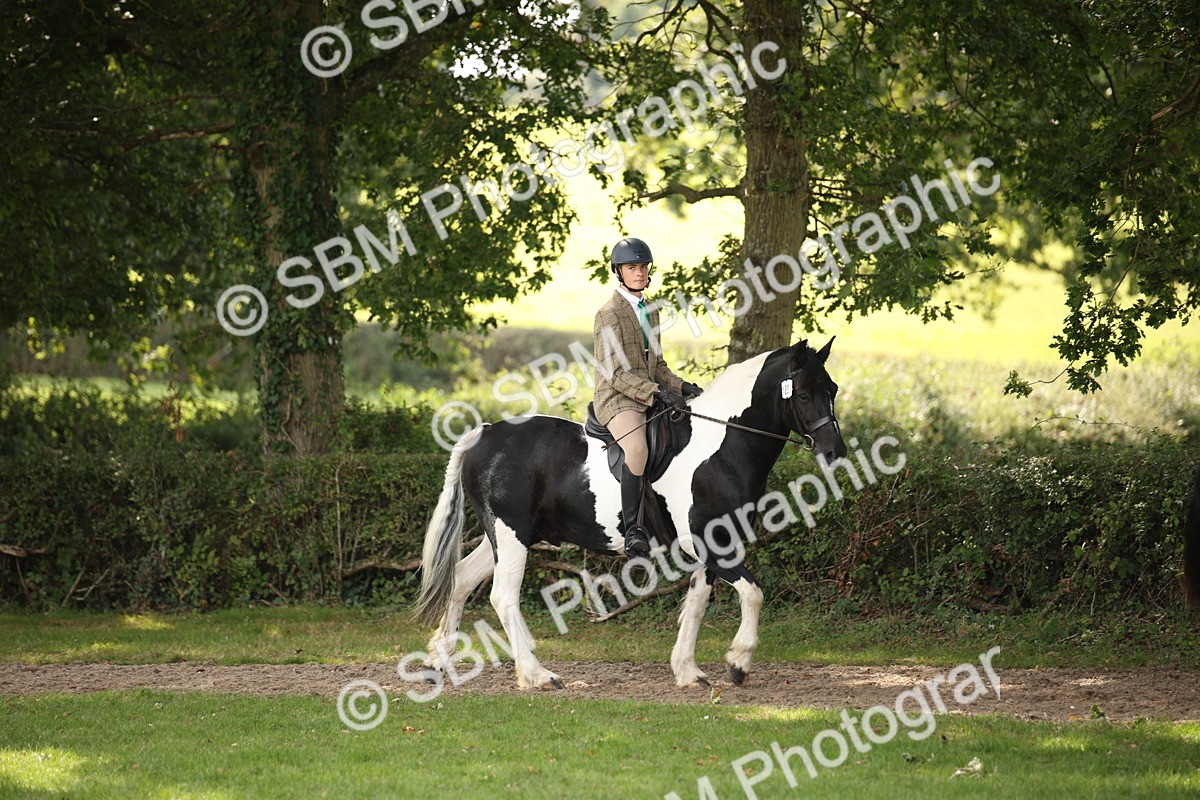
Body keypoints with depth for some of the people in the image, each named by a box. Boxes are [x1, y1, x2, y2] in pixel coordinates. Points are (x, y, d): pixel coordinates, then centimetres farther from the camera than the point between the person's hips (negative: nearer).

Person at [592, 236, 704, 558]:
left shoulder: (650, 312, 18)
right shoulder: (609, 314, -8)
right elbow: (614, 373, -15)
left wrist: (682, 387, 4)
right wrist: (658, 393, -23)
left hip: (651, 396, 8)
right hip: (617, 399, -8)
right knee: (637, 447, -36)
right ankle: (633, 530, -35)